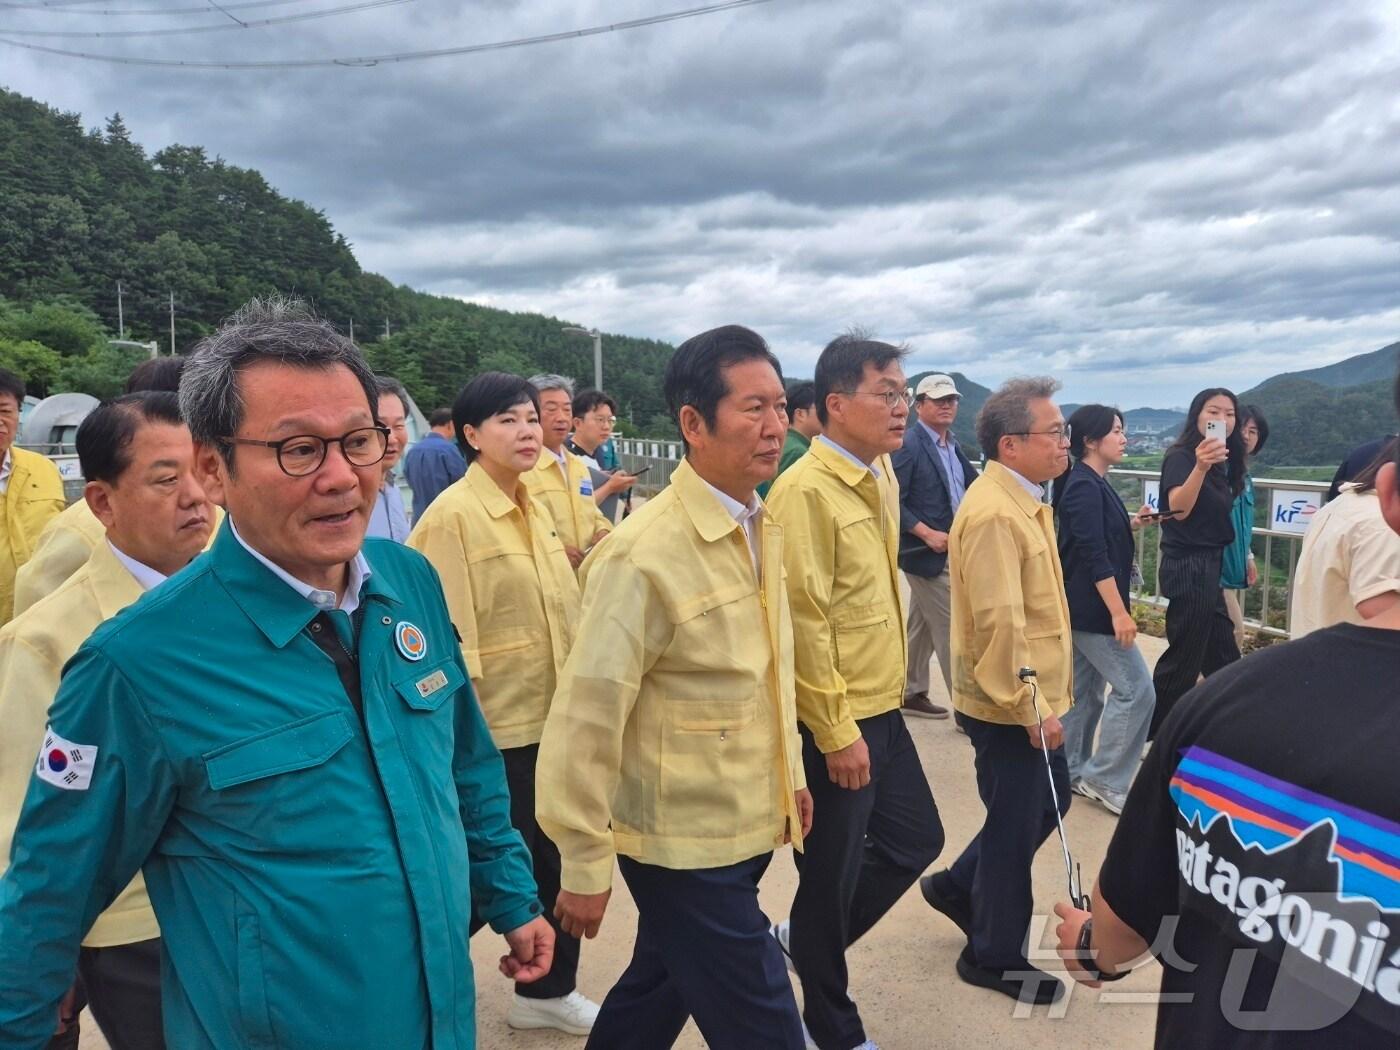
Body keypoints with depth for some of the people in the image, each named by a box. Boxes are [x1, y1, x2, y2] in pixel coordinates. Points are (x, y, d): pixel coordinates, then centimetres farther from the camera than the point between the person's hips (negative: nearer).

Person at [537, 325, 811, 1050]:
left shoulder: (762, 529, 3)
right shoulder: (644, 554, -23)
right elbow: (586, 718, -21)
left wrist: (790, 774, 16)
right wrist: (585, 865, -15)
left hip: (749, 828, 7)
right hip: (684, 847, -7)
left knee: (656, 991, 25)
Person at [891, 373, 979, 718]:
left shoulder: (952, 445, 12)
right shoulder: (909, 444, -14)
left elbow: (973, 486, 15)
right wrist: (927, 534, -21)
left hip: (949, 552, 9)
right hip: (928, 552, -8)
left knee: (922, 626, 17)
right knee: (953, 630, -4)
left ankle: (911, 693, 29)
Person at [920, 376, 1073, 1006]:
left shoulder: (1023, 501, 9)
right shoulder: (994, 513, -23)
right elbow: (1000, 622, -27)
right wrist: (1030, 707, -22)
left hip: (1033, 698, 10)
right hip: (1010, 707, -10)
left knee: (1049, 801, 21)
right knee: (1015, 825, 5)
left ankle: (958, 886, 36)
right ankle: (994, 957, 26)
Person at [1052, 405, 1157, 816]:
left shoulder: (1093, 483, 13)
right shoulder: (1084, 486, -17)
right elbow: (1093, 554, -23)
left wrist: (1131, 524, 7)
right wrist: (1118, 612, -23)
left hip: (1081, 607, 10)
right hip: (1092, 608, -10)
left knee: (1085, 691, 14)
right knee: (1135, 689, -5)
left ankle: (1071, 772, 23)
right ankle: (1105, 779, 2)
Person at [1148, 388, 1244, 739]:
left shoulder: (1223, 462, 11)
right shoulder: (1181, 456, -14)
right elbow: (1178, 508, -30)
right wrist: (1200, 466, -45)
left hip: (1208, 565, 9)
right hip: (1188, 567, -9)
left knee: (1222, 657, 14)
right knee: (1184, 658, -2)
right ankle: (1153, 734, 10)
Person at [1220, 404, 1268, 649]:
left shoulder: (1244, 473, 13)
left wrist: (1249, 558, 22)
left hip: (1236, 564, 9)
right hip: (1217, 565, -9)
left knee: (1234, 631, 13)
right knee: (1234, 632, -7)